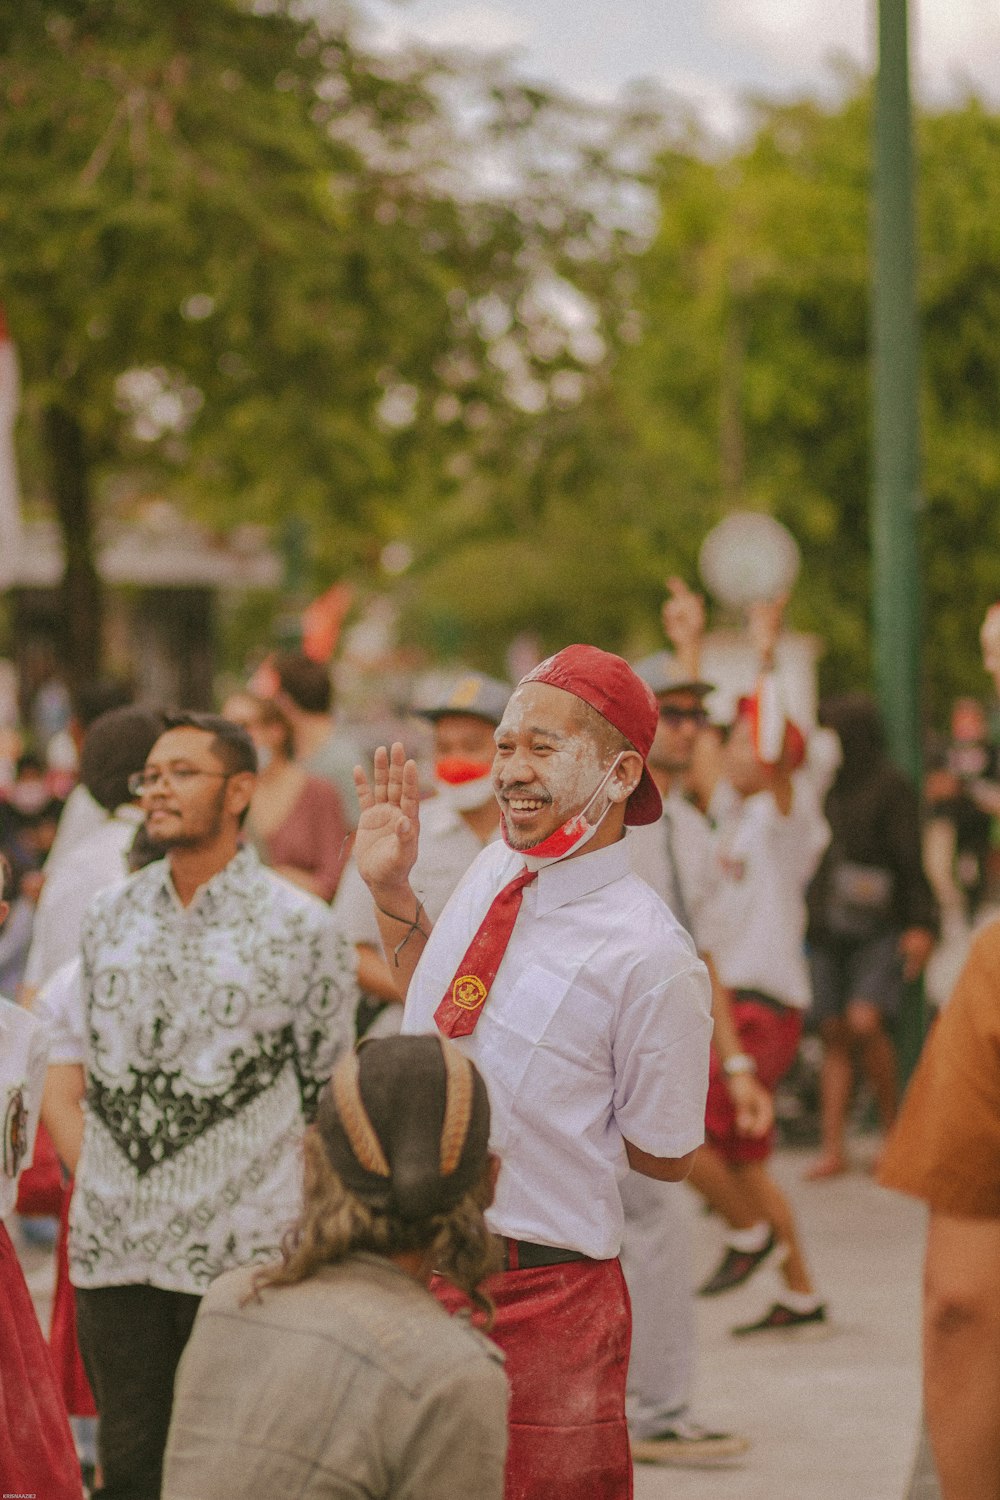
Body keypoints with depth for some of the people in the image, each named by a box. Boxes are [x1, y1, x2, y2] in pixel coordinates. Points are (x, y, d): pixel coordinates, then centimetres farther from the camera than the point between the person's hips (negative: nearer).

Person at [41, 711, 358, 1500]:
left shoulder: (299, 926, -2)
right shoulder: (111, 917, 11)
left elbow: (331, 1101, 1)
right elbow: (66, 1083, 15)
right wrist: (98, 1184, 4)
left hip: (243, 1257, -4)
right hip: (113, 1253, 4)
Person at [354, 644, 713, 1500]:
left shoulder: (651, 958, -17)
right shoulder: (493, 873, 4)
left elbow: (666, 1156, -7)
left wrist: (539, 1117, -2)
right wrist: (391, 892, 11)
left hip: (540, 1297, -6)